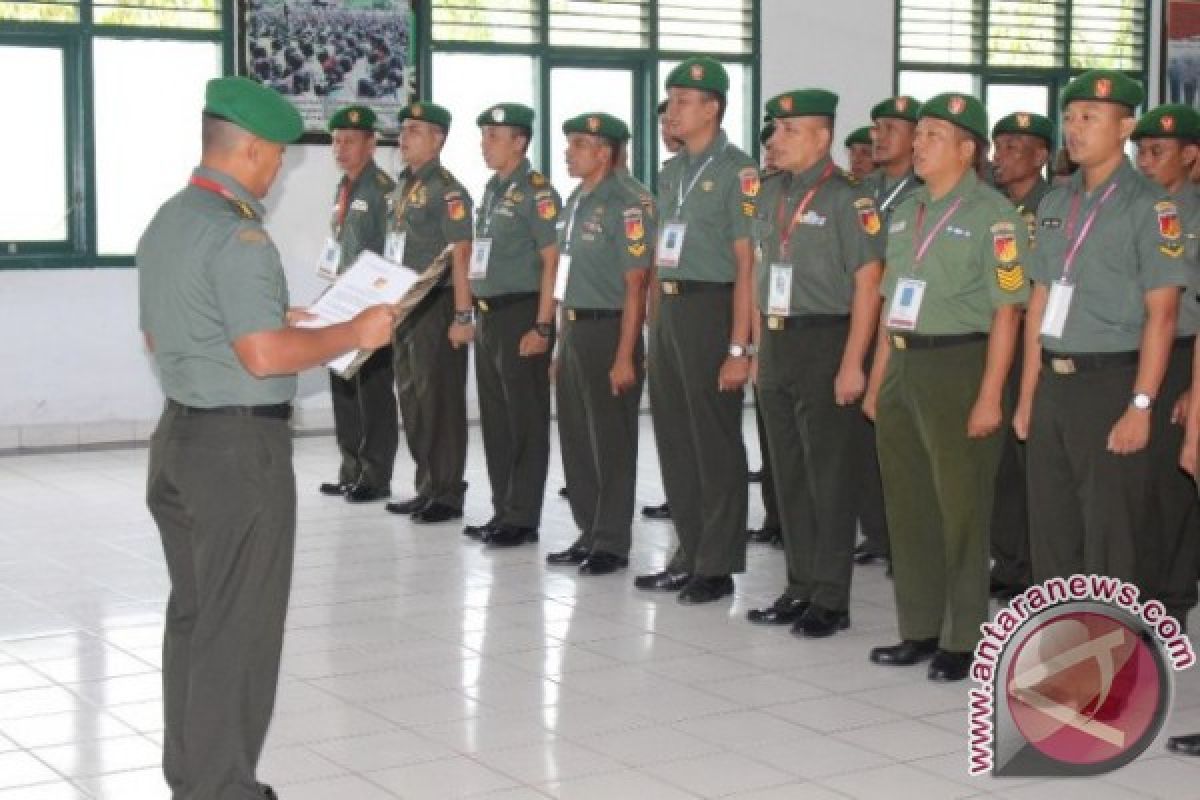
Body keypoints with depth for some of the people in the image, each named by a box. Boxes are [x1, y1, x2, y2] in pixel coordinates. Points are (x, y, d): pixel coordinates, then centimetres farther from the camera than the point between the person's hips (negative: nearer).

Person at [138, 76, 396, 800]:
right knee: (238, 627, -1)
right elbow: (265, 356, -24)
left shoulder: (166, 224, 11)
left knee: (192, 615, 16)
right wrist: (354, 334, -12)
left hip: (180, 434, 9)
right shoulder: (238, 233, -18)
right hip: (240, 444, -9)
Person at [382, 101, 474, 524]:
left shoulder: (446, 190, -12)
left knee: (440, 401, -2)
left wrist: (463, 316, -21)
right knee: (412, 399, 14)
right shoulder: (403, 186, 14)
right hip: (404, 306, 9)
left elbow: (460, 255, -17)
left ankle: (448, 495, 6)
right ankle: (426, 488, 24)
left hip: (437, 306, -9)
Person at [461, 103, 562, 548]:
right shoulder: (492, 190, 15)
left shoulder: (536, 192, -11)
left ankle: (523, 518, 5)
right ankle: (502, 511, 21)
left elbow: (552, 261, -15)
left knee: (525, 420, -1)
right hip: (489, 316, 9)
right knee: (494, 418, 12)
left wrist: (542, 327, -19)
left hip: (522, 315, -9)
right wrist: (477, 315, 17)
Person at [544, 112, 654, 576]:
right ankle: (588, 534, 24)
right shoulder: (576, 202, 13)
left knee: (611, 442, 1)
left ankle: (612, 544, 10)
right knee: (576, 438, 13)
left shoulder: (625, 204, -13)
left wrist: (625, 358, -19)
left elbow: (635, 285, -16)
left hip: (607, 330, -8)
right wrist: (562, 342, 16)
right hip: (573, 332, 8)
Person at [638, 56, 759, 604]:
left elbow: (746, 263, -13)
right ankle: (689, 555, 21)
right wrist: (655, 327, 13)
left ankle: (717, 567, 7)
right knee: (674, 438, 11)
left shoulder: (737, 171, -9)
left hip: (710, 308, -8)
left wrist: (739, 347, -17)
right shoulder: (670, 174, 15)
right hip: (667, 312, 8)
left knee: (715, 442, -1)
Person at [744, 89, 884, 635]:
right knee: (789, 474, 12)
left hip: (826, 344, -7)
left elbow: (868, 282, -14)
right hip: (776, 345, 7)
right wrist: (758, 345, 14)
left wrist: (852, 364, -17)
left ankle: (830, 599, 8)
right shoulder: (771, 193, 12)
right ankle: (800, 587, 23)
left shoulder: (847, 198, -10)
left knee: (829, 477, 0)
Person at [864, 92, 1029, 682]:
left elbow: (1006, 312, -13)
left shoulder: (992, 215, -9)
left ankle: (963, 641, 10)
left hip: (958, 366, -7)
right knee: (907, 506, 12)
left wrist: (990, 396, -18)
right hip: (902, 368, 8)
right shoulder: (906, 212, 14)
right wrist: (877, 379, 16)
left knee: (960, 509, 0)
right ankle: (919, 631, 23)